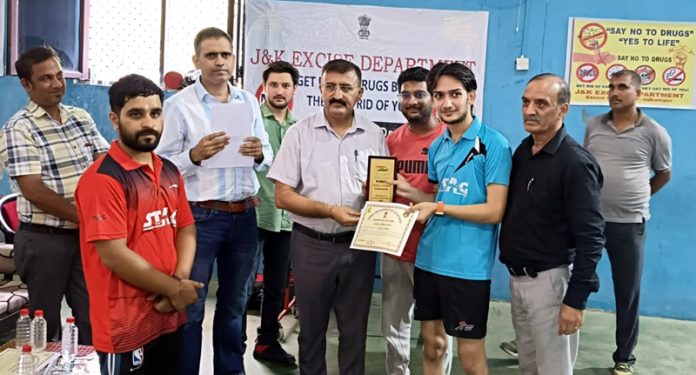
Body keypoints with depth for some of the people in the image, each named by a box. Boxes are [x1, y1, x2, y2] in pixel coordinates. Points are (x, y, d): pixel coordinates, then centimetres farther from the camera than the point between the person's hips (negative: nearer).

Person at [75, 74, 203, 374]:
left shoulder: (169, 171, 9)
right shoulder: (103, 178, -15)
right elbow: (114, 255, -20)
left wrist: (179, 280, -8)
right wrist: (175, 289, -12)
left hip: (169, 317, 7)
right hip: (125, 326, -7)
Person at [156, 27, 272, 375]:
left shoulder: (249, 101, 8)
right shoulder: (178, 104, -7)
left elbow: (267, 157, 11)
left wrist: (259, 153, -12)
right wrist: (195, 155, -27)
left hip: (244, 216, 5)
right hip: (200, 216, -5)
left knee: (234, 303, 19)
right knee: (190, 306, 6)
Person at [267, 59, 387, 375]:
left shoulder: (375, 135, 3)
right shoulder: (300, 133, -3)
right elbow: (283, 196, -6)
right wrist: (331, 211, -18)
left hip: (358, 245, 1)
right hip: (311, 244, -1)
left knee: (355, 328, 12)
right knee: (311, 327, 14)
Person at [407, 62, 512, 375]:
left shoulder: (494, 144, -11)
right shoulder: (436, 146, 9)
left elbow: (494, 212, -16)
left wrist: (438, 207, -18)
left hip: (467, 265, -6)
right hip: (428, 259, 6)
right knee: (432, 345, 18)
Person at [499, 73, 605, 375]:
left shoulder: (575, 163, -16)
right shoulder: (522, 151, 7)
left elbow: (590, 237, -18)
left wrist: (576, 299, -19)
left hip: (549, 280, -7)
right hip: (516, 277, 7)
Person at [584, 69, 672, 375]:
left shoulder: (654, 133, -3)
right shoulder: (593, 125, 5)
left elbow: (664, 174, 11)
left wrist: (636, 197, 13)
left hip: (629, 224, -2)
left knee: (627, 294, 10)